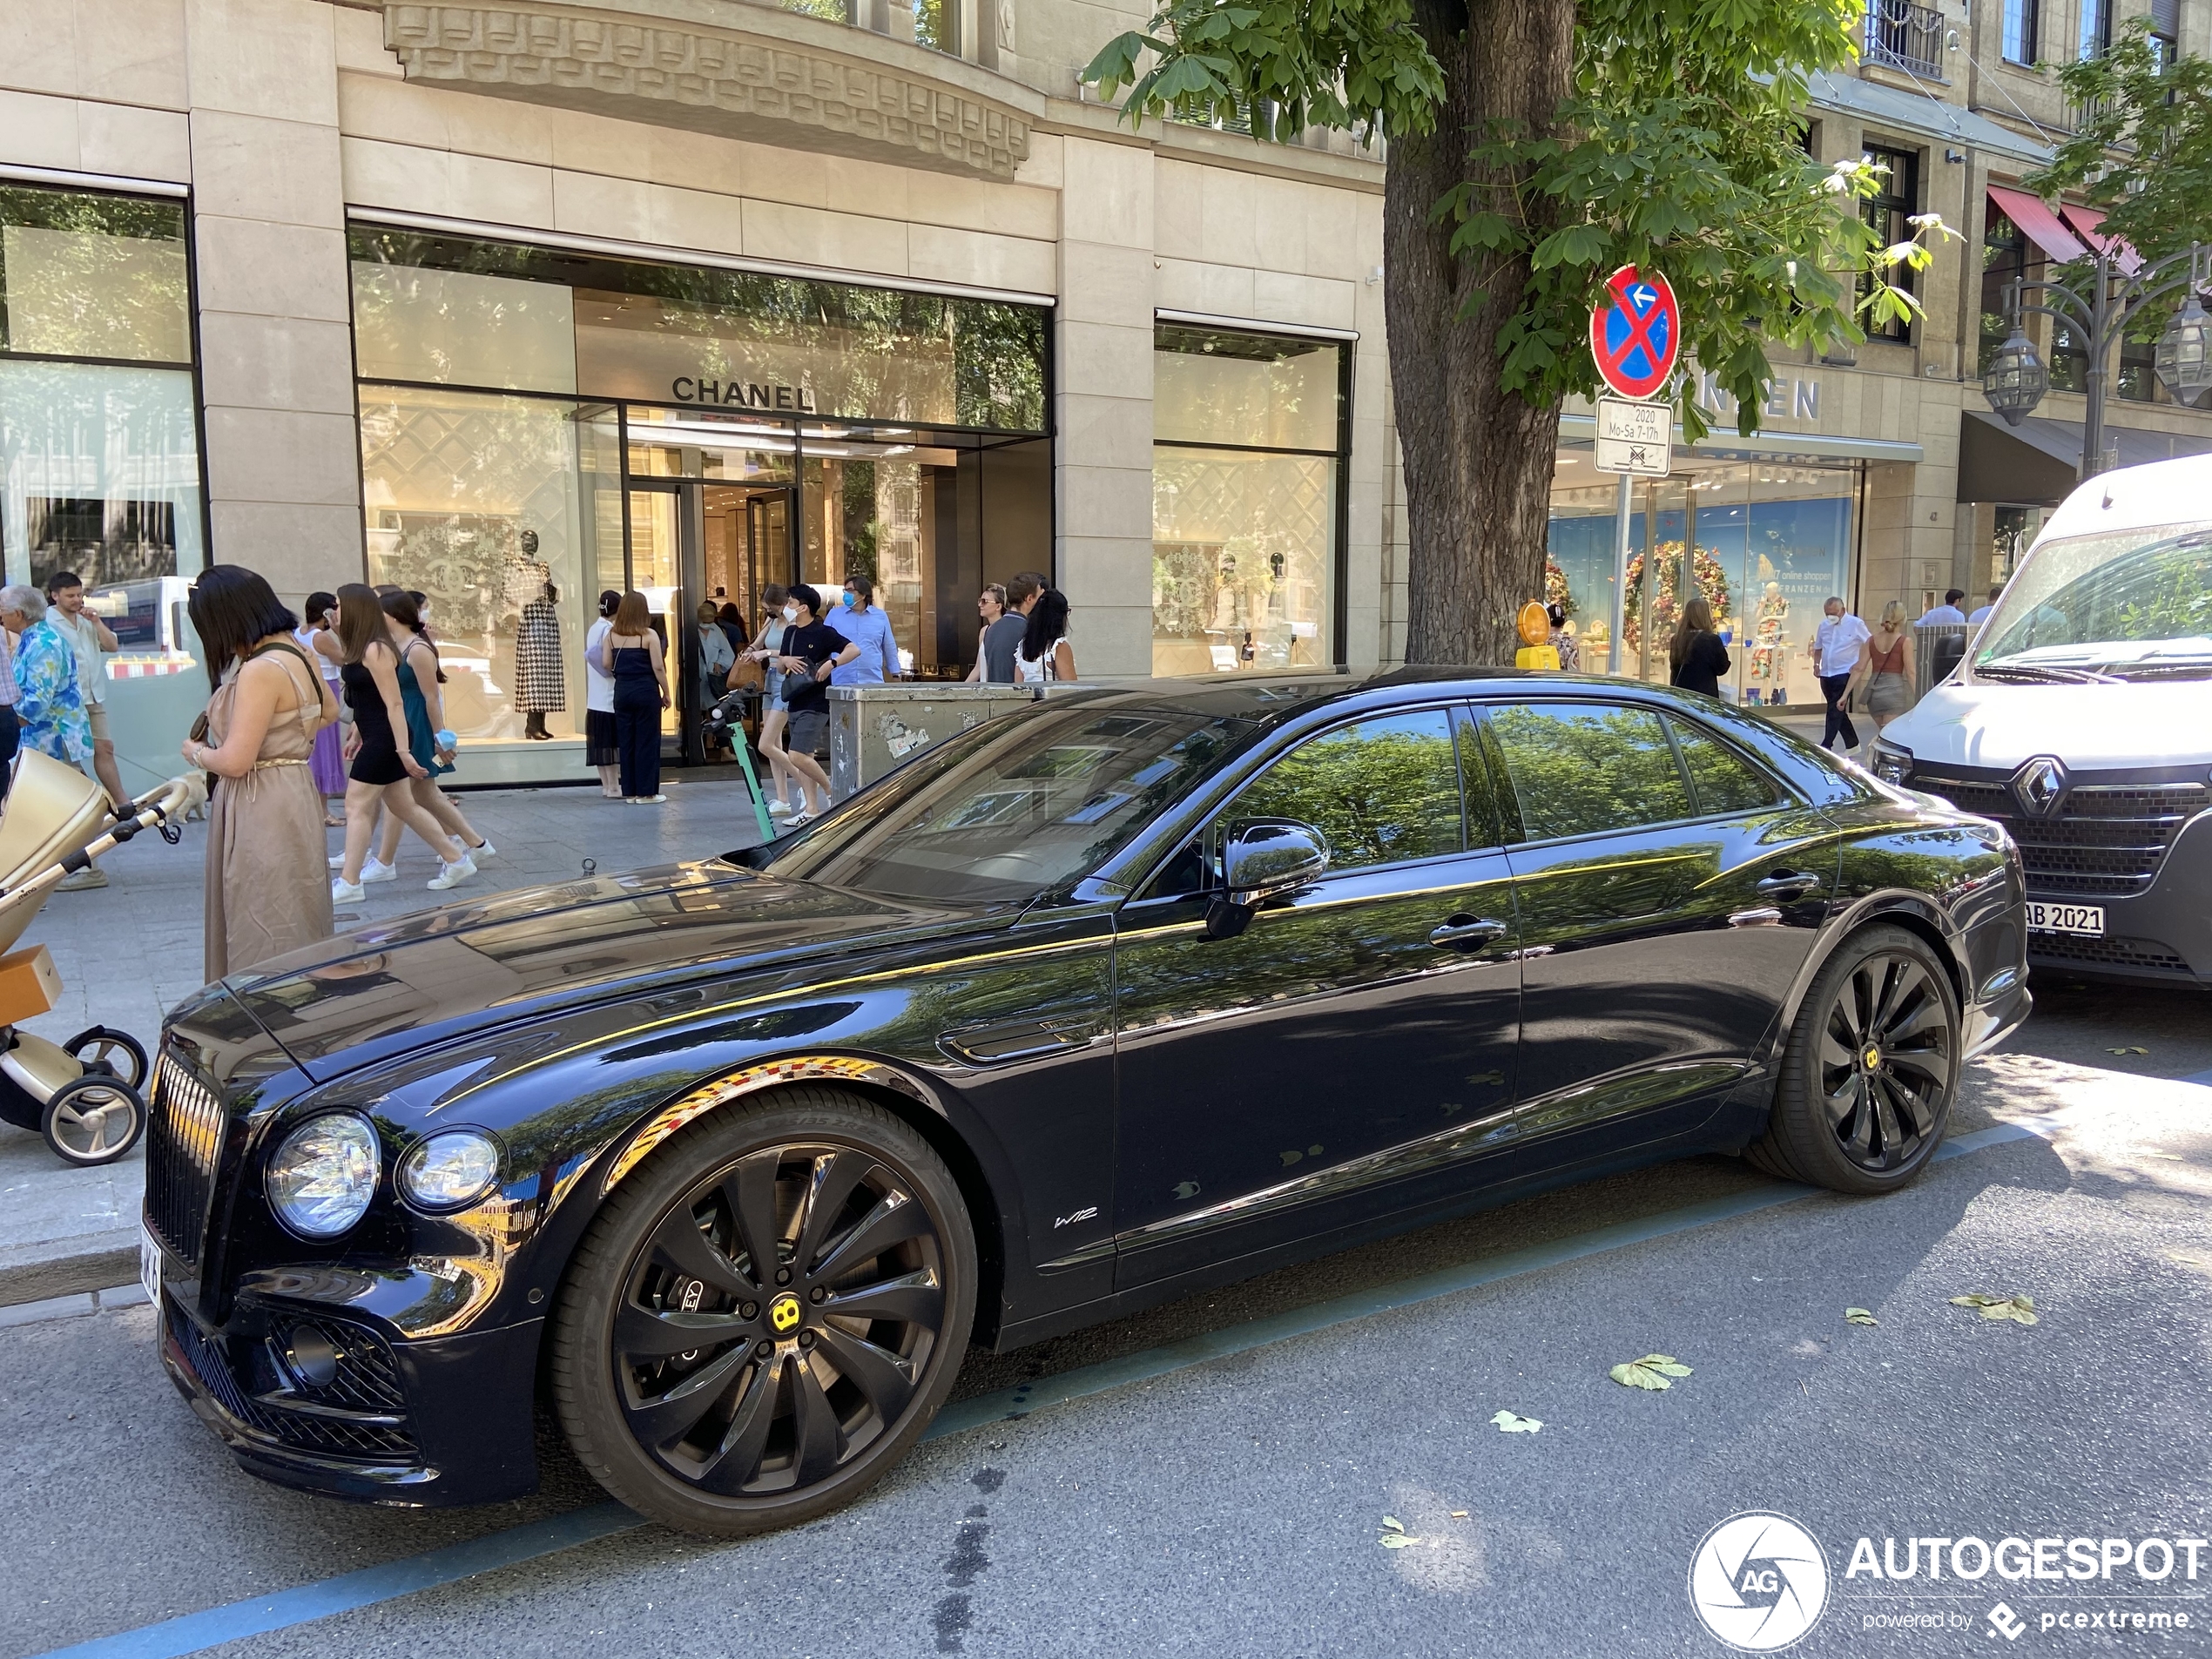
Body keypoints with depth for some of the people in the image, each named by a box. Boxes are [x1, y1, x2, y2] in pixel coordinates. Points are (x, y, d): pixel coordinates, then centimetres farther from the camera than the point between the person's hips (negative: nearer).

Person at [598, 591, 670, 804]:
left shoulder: (611, 634, 3)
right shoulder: (649, 635, -8)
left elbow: (606, 664, 0)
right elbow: (658, 667, -9)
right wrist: (666, 693, 0)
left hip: (622, 690, 4)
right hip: (646, 690, -4)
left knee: (626, 742, 9)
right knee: (647, 742, 2)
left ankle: (630, 792, 13)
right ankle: (646, 792, 4)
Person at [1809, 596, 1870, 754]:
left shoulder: (1855, 624, -6)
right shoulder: (1824, 625, 10)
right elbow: (1818, 647, 23)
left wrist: (1859, 664, -14)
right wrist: (1816, 665, 8)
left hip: (1844, 674, -6)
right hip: (1826, 674, 6)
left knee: (1835, 711, -11)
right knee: (1838, 711, 12)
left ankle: (1825, 746, -13)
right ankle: (1852, 743, 25)